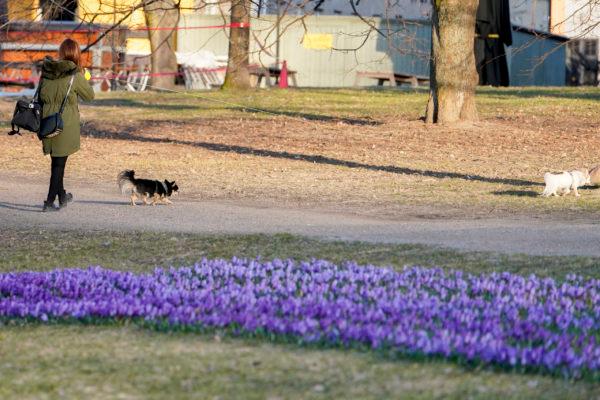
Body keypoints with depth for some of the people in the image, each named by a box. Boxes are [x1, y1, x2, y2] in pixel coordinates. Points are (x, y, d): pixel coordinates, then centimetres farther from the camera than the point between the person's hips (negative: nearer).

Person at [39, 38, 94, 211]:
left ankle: (61, 195, 35)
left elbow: (41, 95, 9)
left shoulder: (47, 70, 1)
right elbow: (90, 95, 0)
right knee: (59, 161, 3)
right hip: (66, 124, -5)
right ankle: (50, 202, 0)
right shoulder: (74, 75, -13)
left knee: (57, 159, 20)